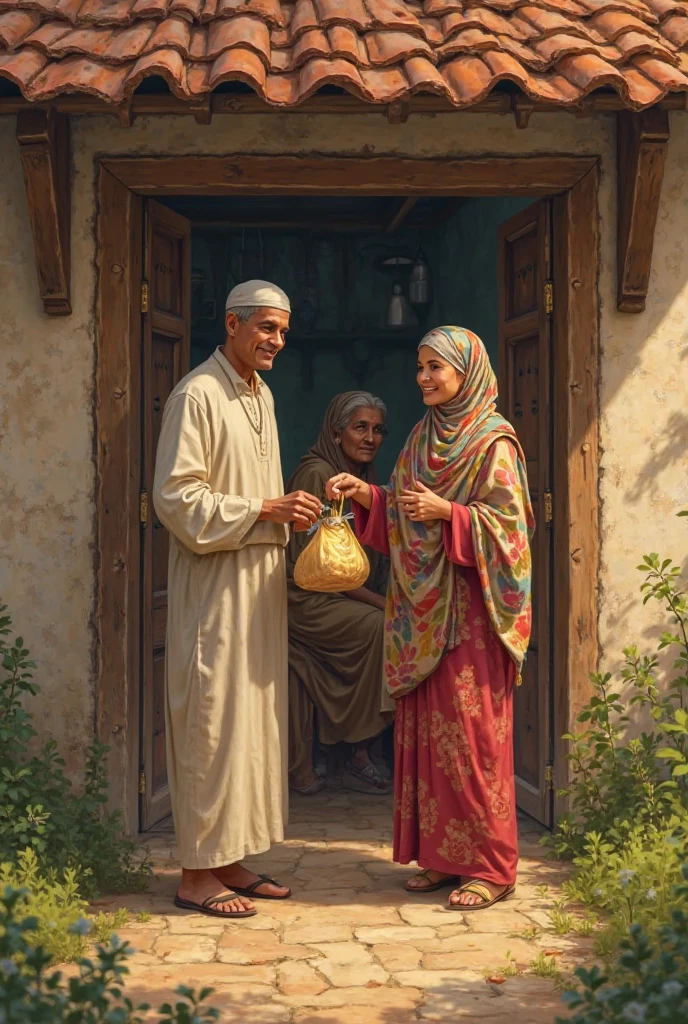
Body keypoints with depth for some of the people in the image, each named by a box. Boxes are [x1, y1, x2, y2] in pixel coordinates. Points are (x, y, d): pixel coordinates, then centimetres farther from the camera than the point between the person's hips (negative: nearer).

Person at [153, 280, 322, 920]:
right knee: (212, 720, -5)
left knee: (253, 718, 10)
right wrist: (265, 511, -18)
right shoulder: (197, 396, -11)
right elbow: (176, 498, -17)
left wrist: (289, 510, 5)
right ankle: (197, 873, 3)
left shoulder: (261, 395, 16)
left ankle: (229, 860, 19)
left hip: (260, 581, 9)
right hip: (213, 585, -9)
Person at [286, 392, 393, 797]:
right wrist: (379, 602, -18)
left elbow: (371, 557, 17)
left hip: (345, 597, 8)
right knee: (386, 626, -24)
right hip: (305, 600, -8)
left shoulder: (364, 479, 14)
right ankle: (360, 757, -14)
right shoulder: (317, 474, -12)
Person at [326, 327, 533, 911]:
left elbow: (508, 525, -12)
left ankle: (491, 866, 4)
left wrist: (447, 511, -22)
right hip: (422, 607, 7)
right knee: (426, 729, 8)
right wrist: (365, 495, 0)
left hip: (468, 610, -7)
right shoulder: (424, 436, 15)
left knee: (471, 731, -5)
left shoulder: (493, 442, -7)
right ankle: (443, 856, 16)